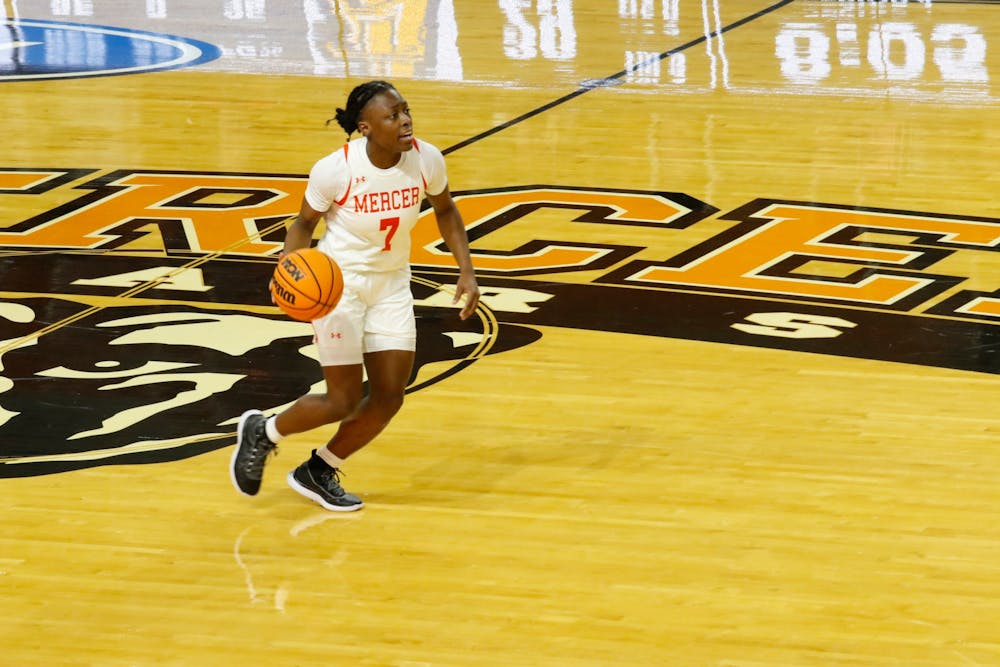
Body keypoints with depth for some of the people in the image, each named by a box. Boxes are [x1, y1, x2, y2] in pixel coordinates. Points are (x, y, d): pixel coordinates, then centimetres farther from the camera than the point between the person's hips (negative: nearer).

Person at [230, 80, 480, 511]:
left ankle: (318, 473, 25)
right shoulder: (335, 169, -25)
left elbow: (445, 210, 6)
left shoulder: (426, 160, -14)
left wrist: (466, 272, -2)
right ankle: (261, 433, 24)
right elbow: (304, 222, -7)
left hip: (392, 284, 5)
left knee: (389, 398, 3)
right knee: (344, 401, -5)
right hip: (339, 282, -5)